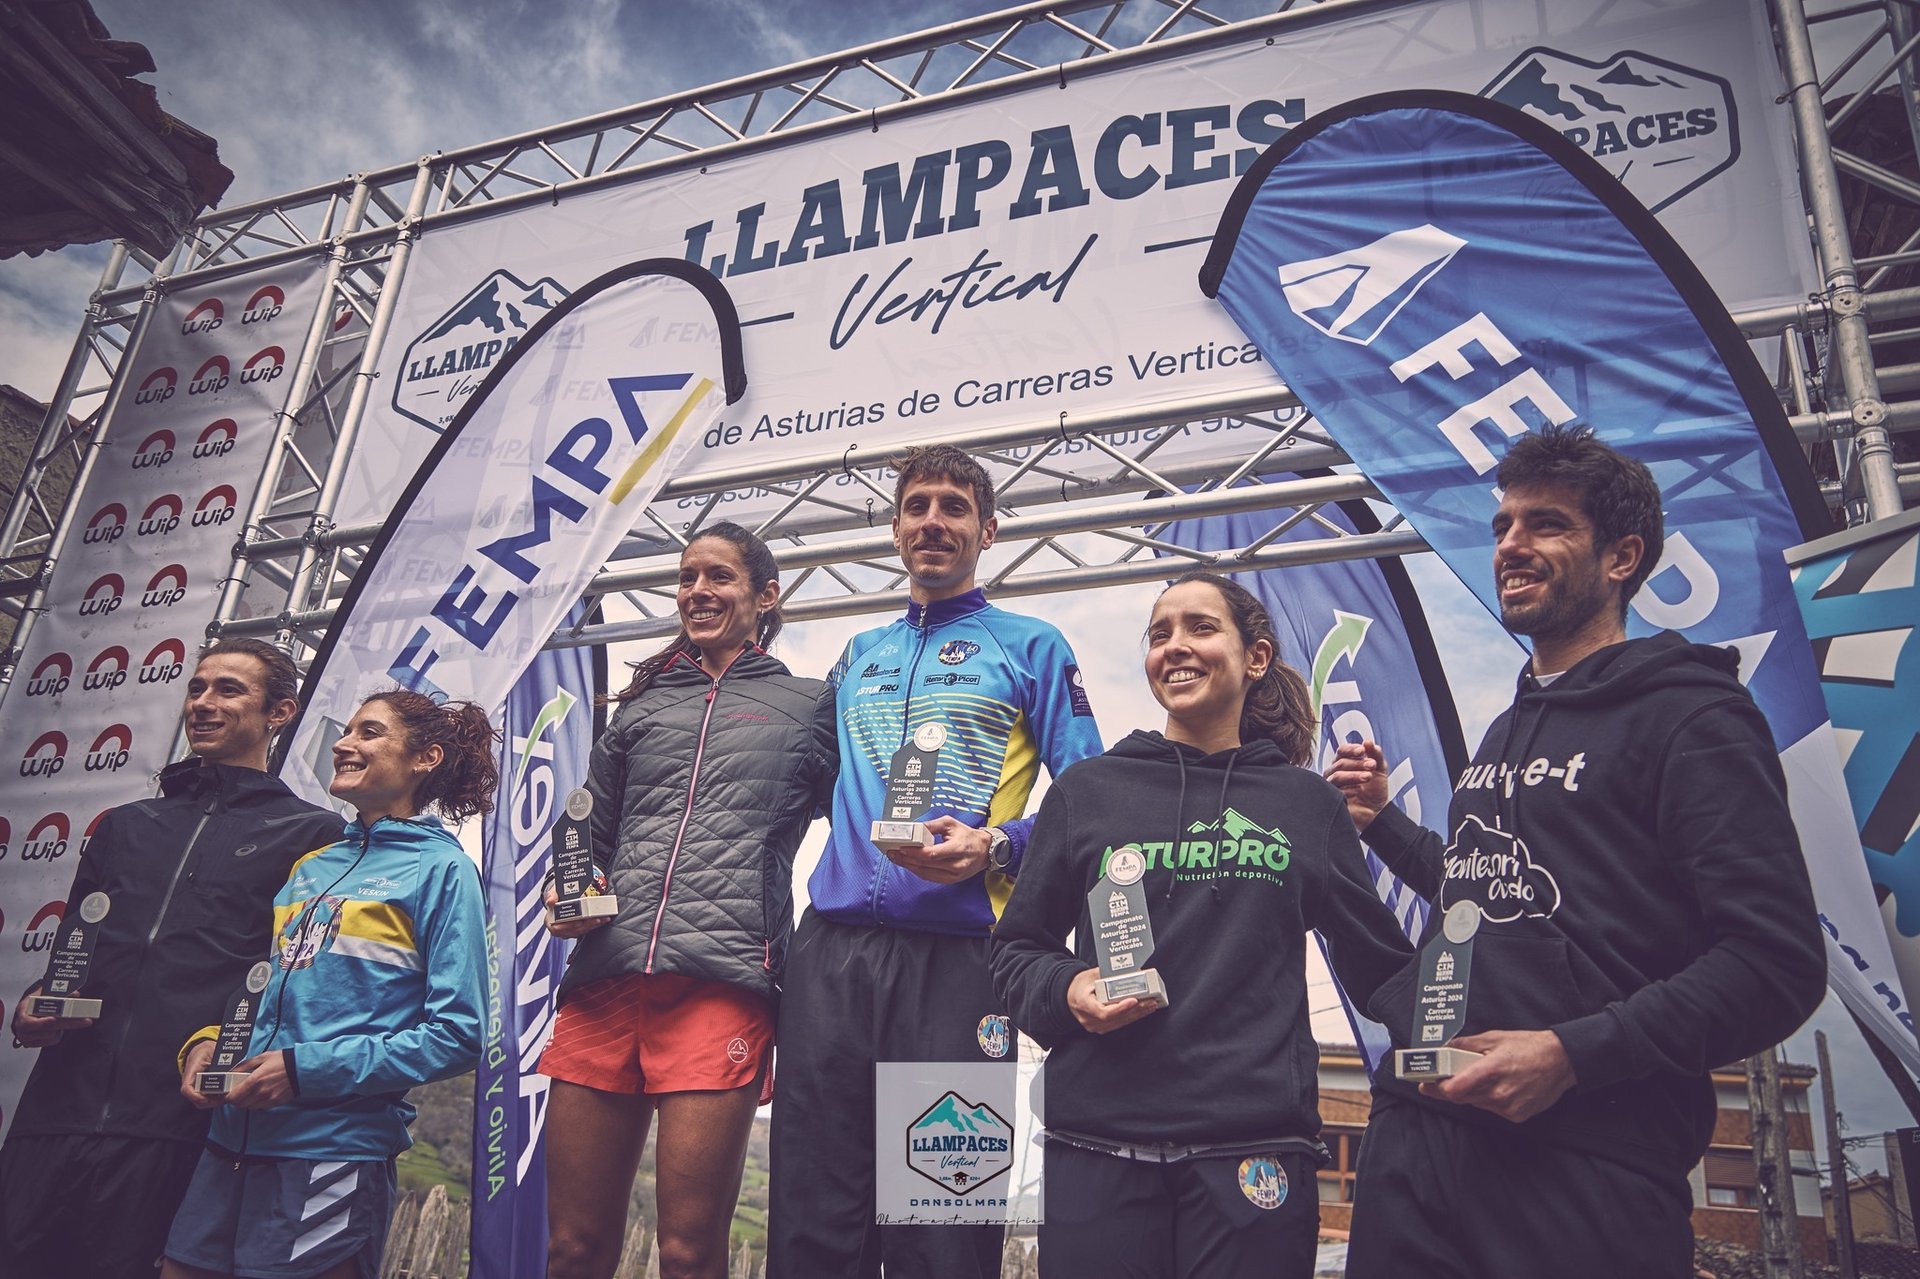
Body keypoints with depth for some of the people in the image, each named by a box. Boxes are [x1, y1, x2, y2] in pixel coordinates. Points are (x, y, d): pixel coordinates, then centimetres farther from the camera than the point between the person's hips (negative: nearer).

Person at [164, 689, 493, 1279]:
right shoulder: (311, 865, 15)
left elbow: (457, 1036, -12)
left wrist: (305, 1070, -16)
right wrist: (207, 1041, 1)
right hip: (233, 1140, 6)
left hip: (335, 1150, -6)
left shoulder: (442, 868, -6)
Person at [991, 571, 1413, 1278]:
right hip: (1096, 1145, 0)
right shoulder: (1086, 791, 7)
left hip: (1254, 1145, 0)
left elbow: (1379, 962, 14)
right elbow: (1015, 948, 11)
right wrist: (1065, 991, -8)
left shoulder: (1309, 803, 9)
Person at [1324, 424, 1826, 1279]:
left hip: (1584, 1165, -7)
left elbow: (1777, 965, -15)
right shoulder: (1507, 733, 19)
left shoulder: (1691, 718, -6)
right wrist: (1381, 823, 18)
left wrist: (1574, 1053, -22)